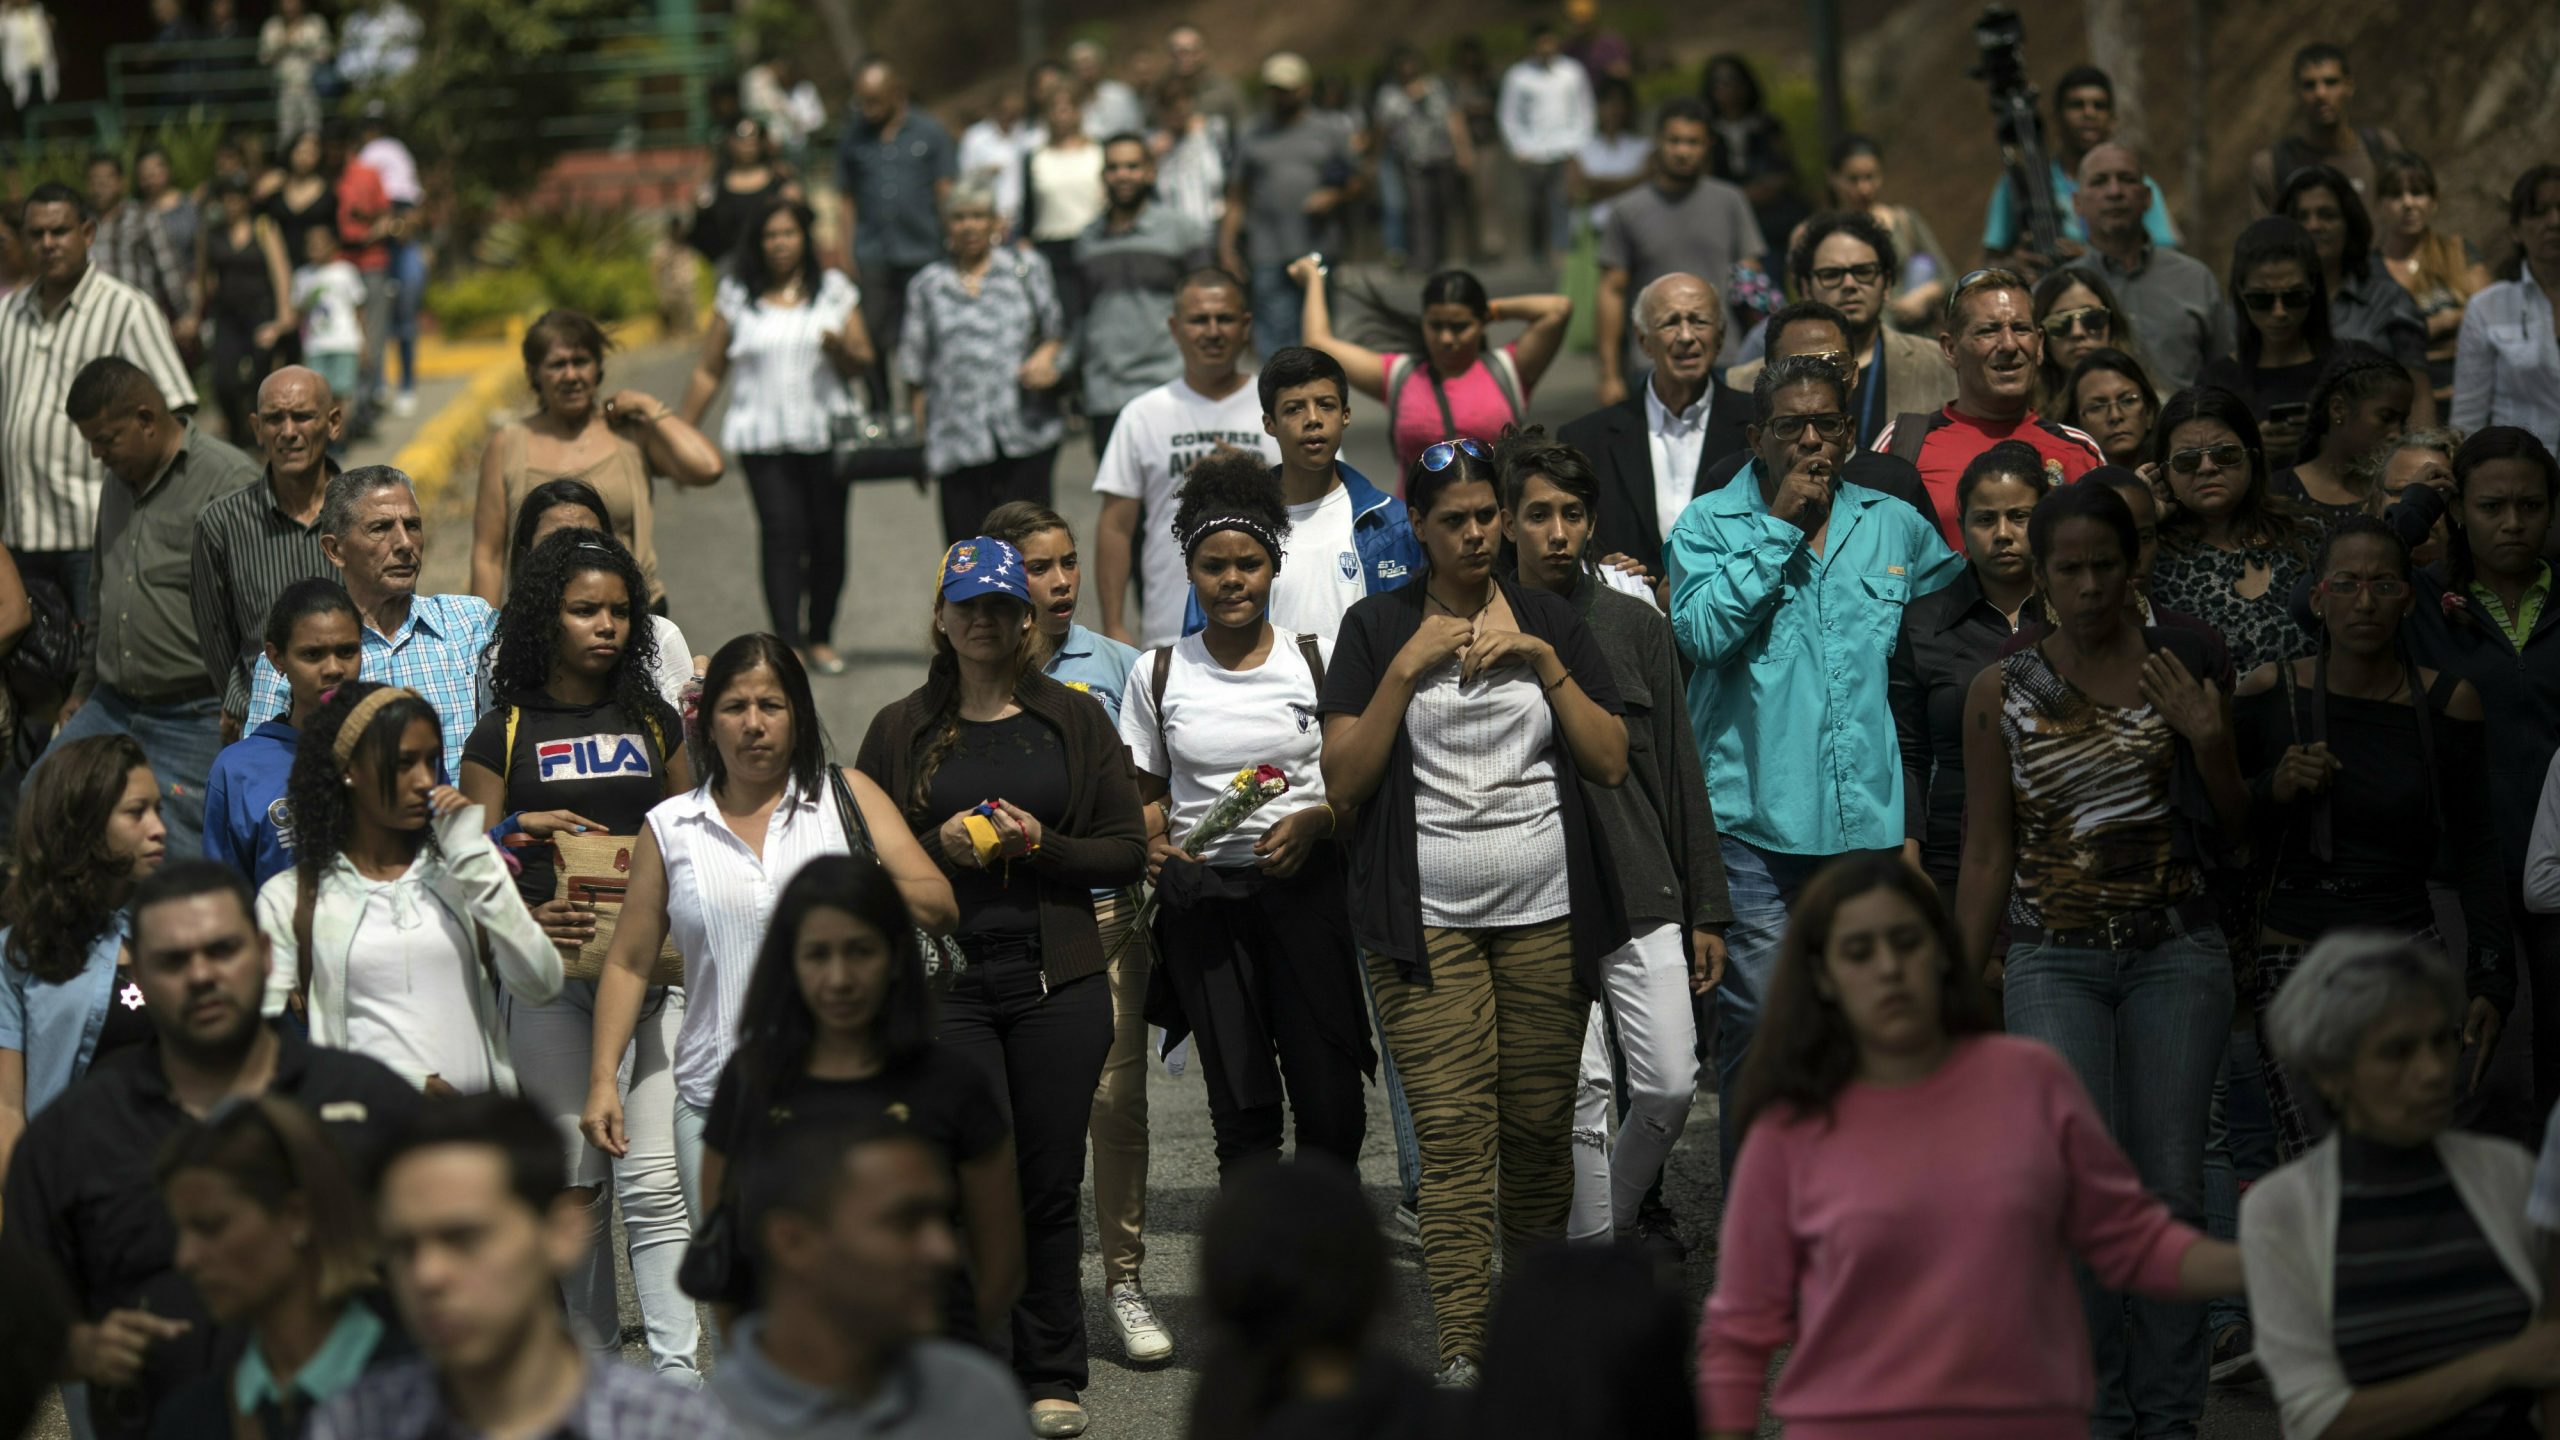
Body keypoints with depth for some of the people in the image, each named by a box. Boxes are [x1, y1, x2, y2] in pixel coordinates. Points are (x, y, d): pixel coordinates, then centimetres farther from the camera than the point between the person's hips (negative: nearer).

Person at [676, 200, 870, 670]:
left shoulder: (835, 291, 10)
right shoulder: (736, 296, 8)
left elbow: (863, 363, 8)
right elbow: (709, 371, 12)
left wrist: (841, 350, -15)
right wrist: (679, 432, 9)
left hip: (826, 433, 1)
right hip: (762, 435, -1)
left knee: (828, 535, 1)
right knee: (782, 533, -14)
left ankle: (820, 638, 16)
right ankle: (788, 643, -18)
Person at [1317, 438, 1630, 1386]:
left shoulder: (1549, 621, 12)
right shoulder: (1376, 629, 6)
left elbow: (1611, 762, 5)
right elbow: (1343, 780, -2)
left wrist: (1543, 661, -5)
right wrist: (1408, 666, -10)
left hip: (1548, 916, 2)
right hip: (1430, 924, -2)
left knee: (1540, 1127, 4)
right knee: (1453, 1137, -11)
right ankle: (1461, 1349, -14)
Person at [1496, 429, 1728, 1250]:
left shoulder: (1635, 625, 9)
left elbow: (1680, 772, 11)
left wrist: (1707, 909, 9)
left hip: (1644, 896, 2)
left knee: (1670, 1086, -2)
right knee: (1583, 1094, -4)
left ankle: (1620, 1208, 23)